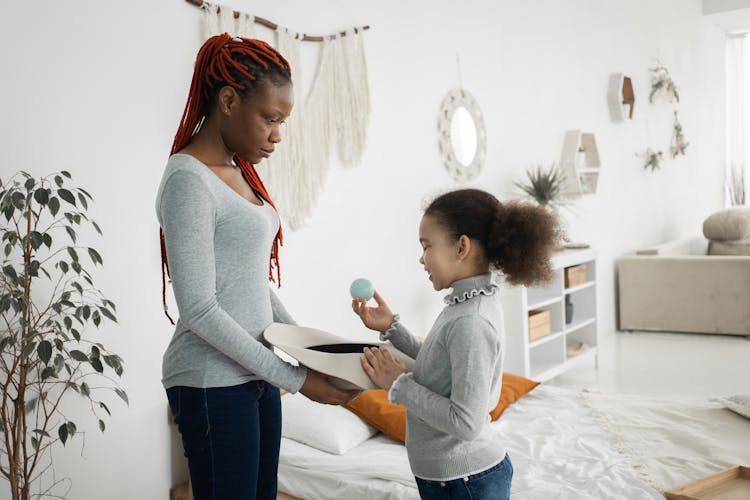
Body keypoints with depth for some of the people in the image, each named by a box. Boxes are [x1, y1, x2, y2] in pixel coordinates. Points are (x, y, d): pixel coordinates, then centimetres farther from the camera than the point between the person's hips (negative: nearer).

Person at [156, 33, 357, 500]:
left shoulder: (239, 172, 10)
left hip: (254, 371, 8)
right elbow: (199, 310, -20)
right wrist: (294, 378, -17)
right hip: (213, 382, -8)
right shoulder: (189, 180, -16)